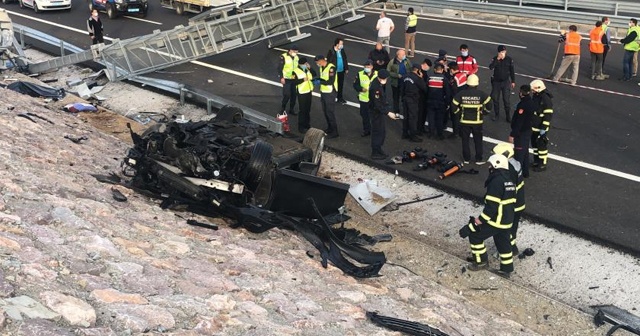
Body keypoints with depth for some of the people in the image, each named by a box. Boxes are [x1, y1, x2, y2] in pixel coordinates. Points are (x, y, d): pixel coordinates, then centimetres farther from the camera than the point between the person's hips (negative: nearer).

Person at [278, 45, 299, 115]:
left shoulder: (296, 57, 8)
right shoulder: (284, 57, -12)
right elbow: (280, 68, -11)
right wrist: (281, 78, -16)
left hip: (294, 79, 6)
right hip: (286, 79, -6)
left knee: (294, 95, 8)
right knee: (287, 95, -10)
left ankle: (291, 109, 21)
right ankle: (283, 108, 11)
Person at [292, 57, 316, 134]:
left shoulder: (307, 69, 6)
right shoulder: (296, 71, -13)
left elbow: (314, 75, 0)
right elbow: (294, 82, -20)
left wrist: (310, 68, -10)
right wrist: (303, 79, -26)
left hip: (309, 92, 7)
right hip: (301, 93, -7)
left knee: (308, 110, 15)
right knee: (302, 110, -4)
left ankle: (307, 125, 28)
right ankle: (301, 127, 4)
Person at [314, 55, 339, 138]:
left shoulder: (331, 68, -19)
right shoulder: (321, 67, 8)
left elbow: (330, 82, -23)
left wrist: (319, 80, -20)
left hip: (330, 93, -9)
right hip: (323, 92, 9)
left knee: (330, 112, -6)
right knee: (325, 111, 15)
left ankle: (334, 132, 1)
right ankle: (329, 128, 29)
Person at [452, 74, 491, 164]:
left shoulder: (461, 94, -6)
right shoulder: (481, 94, -9)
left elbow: (454, 106, -7)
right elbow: (488, 107, -12)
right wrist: (482, 112, 6)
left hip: (464, 121, 1)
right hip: (477, 121, -1)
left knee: (465, 140, 13)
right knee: (478, 141, 12)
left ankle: (466, 159, 19)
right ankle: (479, 159, 16)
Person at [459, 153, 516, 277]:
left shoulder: (496, 181, -21)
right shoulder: (509, 181, 10)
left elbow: (491, 205, -24)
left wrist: (479, 221, -18)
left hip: (496, 220, -9)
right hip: (507, 220, 9)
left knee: (474, 234, 7)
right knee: (503, 243, 21)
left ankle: (481, 262, 15)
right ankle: (506, 270, 32)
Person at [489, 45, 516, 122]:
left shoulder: (509, 59, -7)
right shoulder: (495, 59, -8)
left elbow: (512, 71, 1)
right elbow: (490, 67, -24)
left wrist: (513, 81, 3)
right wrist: (497, 59, -30)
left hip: (506, 82, -1)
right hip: (496, 81, 1)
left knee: (507, 100, -3)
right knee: (495, 98, 10)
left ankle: (508, 116, 8)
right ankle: (496, 114, 27)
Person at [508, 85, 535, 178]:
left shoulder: (522, 105, -26)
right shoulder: (531, 103, 4)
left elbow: (518, 122, -26)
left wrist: (512, 134, -21)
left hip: (521, 133, -10)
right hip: (528, 131, 10)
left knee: (518, 154, -2)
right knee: (525, 152, 21)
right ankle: (525, 172, 33)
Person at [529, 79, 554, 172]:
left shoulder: (545, 99, -23)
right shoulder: (536, 95, 5)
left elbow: (548, 115, -23)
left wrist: (544, 128, -23)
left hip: (541, 128, -9)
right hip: (534, 126, 9)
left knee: (541, 145, 1)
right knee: (534, 143, 19)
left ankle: (542, 165, 13)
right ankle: (536, 161, 34)